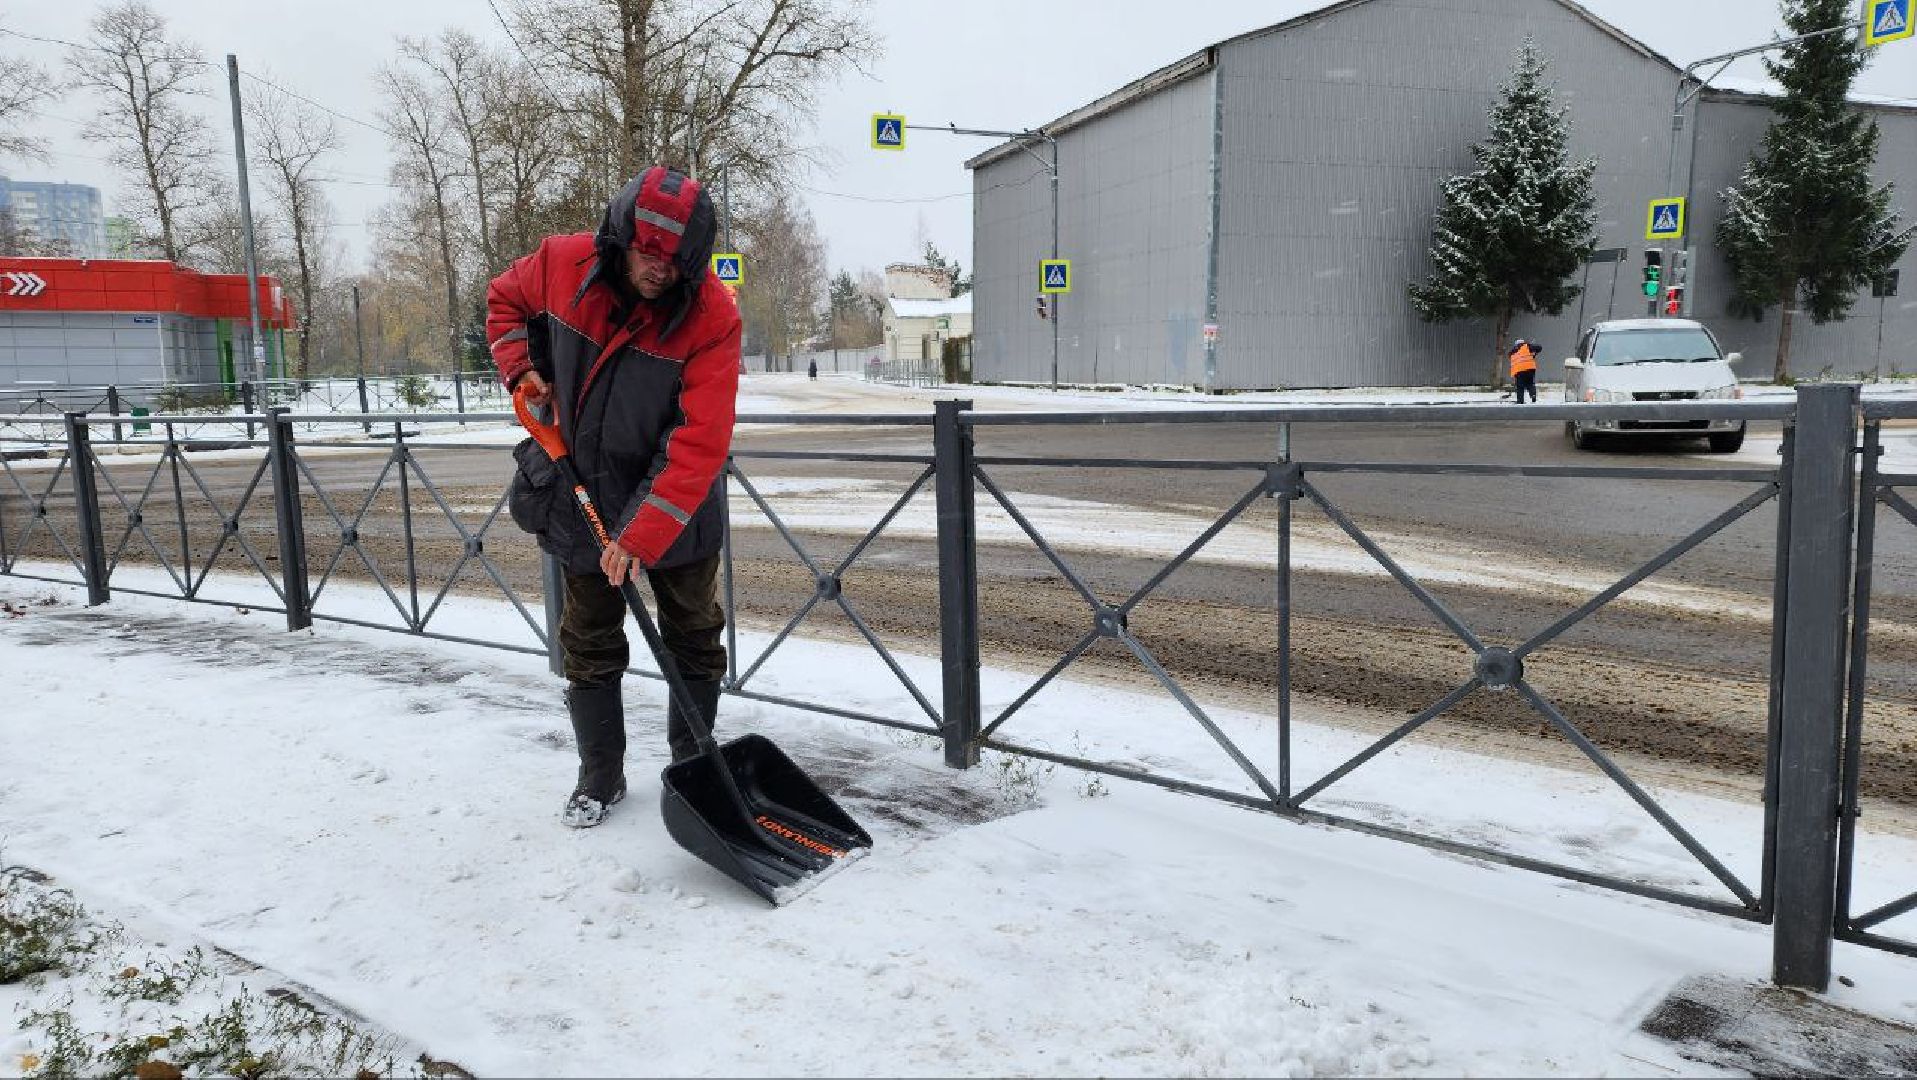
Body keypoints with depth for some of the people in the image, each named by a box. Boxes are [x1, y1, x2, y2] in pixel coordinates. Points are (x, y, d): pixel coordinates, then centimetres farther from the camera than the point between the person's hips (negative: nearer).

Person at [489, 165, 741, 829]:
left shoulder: (713, 317, -25)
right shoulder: (561, 264, -14)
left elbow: (699, 445, -30)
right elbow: (505, 300, 11)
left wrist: (642, 537, -34)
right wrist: (524, 371, -6)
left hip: (678, 507, -3)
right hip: (581, 495, 3)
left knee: (694, 641, 10)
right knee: (589, 647, 12)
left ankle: (691, 766, 30)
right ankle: (600, 778, 28)